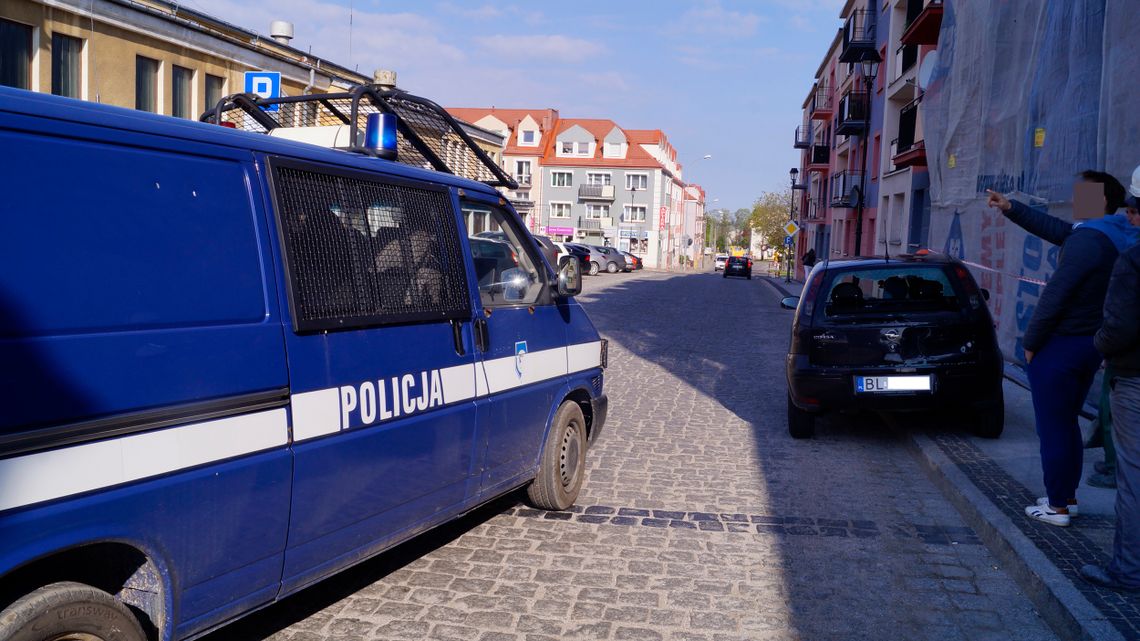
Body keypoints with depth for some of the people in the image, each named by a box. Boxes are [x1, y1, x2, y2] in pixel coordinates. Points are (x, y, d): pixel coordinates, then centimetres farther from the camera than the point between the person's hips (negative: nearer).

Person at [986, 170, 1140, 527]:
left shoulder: (1087, 240, -21)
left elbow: (1054, 298, -22)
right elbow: (1053, 229, 22)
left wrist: (1031, 343, -11)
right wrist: (1010, 209, 26)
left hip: (1059, 348, -9)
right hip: (1090, 347, 9)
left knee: (1052, 429, 0)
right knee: (1067, 424, 19)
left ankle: (1057, 507, 7)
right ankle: (1067, 497, 28)